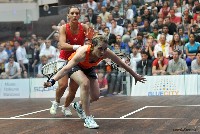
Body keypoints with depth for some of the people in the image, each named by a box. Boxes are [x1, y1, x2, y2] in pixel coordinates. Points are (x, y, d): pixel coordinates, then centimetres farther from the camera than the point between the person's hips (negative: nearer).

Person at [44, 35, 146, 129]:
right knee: (85, 83, -33)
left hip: (89, 68, 5)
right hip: (75, 66, -5)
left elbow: (122, 64, -15)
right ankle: (88, 119, -27)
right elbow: (66, 68, -49)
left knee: (95, 96, 0)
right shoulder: (83, 52, -42)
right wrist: (52, 81, -62)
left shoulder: (106, 53, -30)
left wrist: (136, 76, -4)